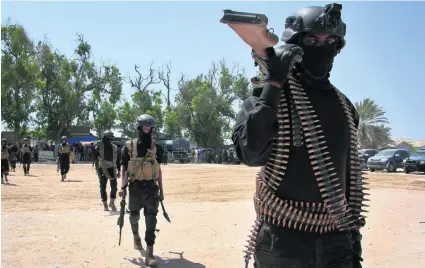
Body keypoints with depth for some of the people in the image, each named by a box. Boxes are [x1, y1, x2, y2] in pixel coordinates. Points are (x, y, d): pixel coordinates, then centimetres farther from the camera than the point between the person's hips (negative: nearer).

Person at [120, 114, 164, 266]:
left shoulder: (155, 147, 2)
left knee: (151, 220, -6)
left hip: (151, 187, 0)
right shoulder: (129, 146, -4)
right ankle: (136, 235, 49)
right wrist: (123, 187, -8)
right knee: (134, 216, 17)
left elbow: (158, 169, 7)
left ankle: (150, 254, -4)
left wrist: (161, 190, 7)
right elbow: (124, 168, 0)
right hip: (135, 187, 0)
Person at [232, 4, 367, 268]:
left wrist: (353, 230, 14)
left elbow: (350, 174, 14)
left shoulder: (344, 105, 9)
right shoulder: (272, 94, -8)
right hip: (283, 239, -5)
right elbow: (251, 153, -23)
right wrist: (274, 83, -23)